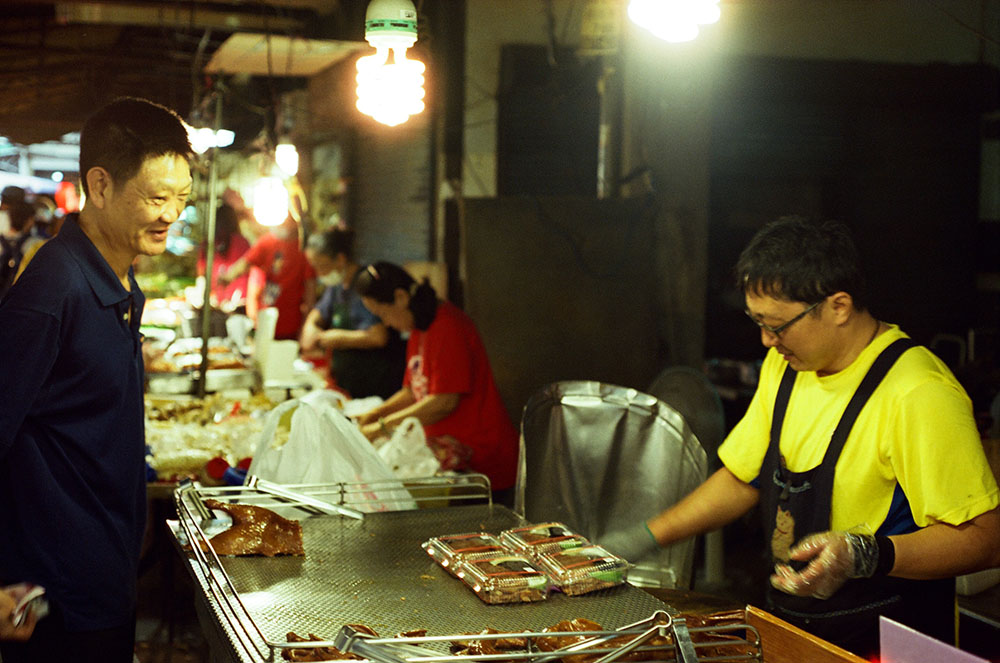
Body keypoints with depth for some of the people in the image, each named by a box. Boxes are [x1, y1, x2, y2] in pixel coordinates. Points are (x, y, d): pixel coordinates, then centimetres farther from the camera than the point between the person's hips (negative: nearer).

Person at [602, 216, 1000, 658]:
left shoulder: (918, 394, -19)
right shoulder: (784, 364, 7)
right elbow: (742, 479, 18)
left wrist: (864, 555, -31)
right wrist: (643, 539, 11)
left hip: (880, 646, -6)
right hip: (788, 626, 7)